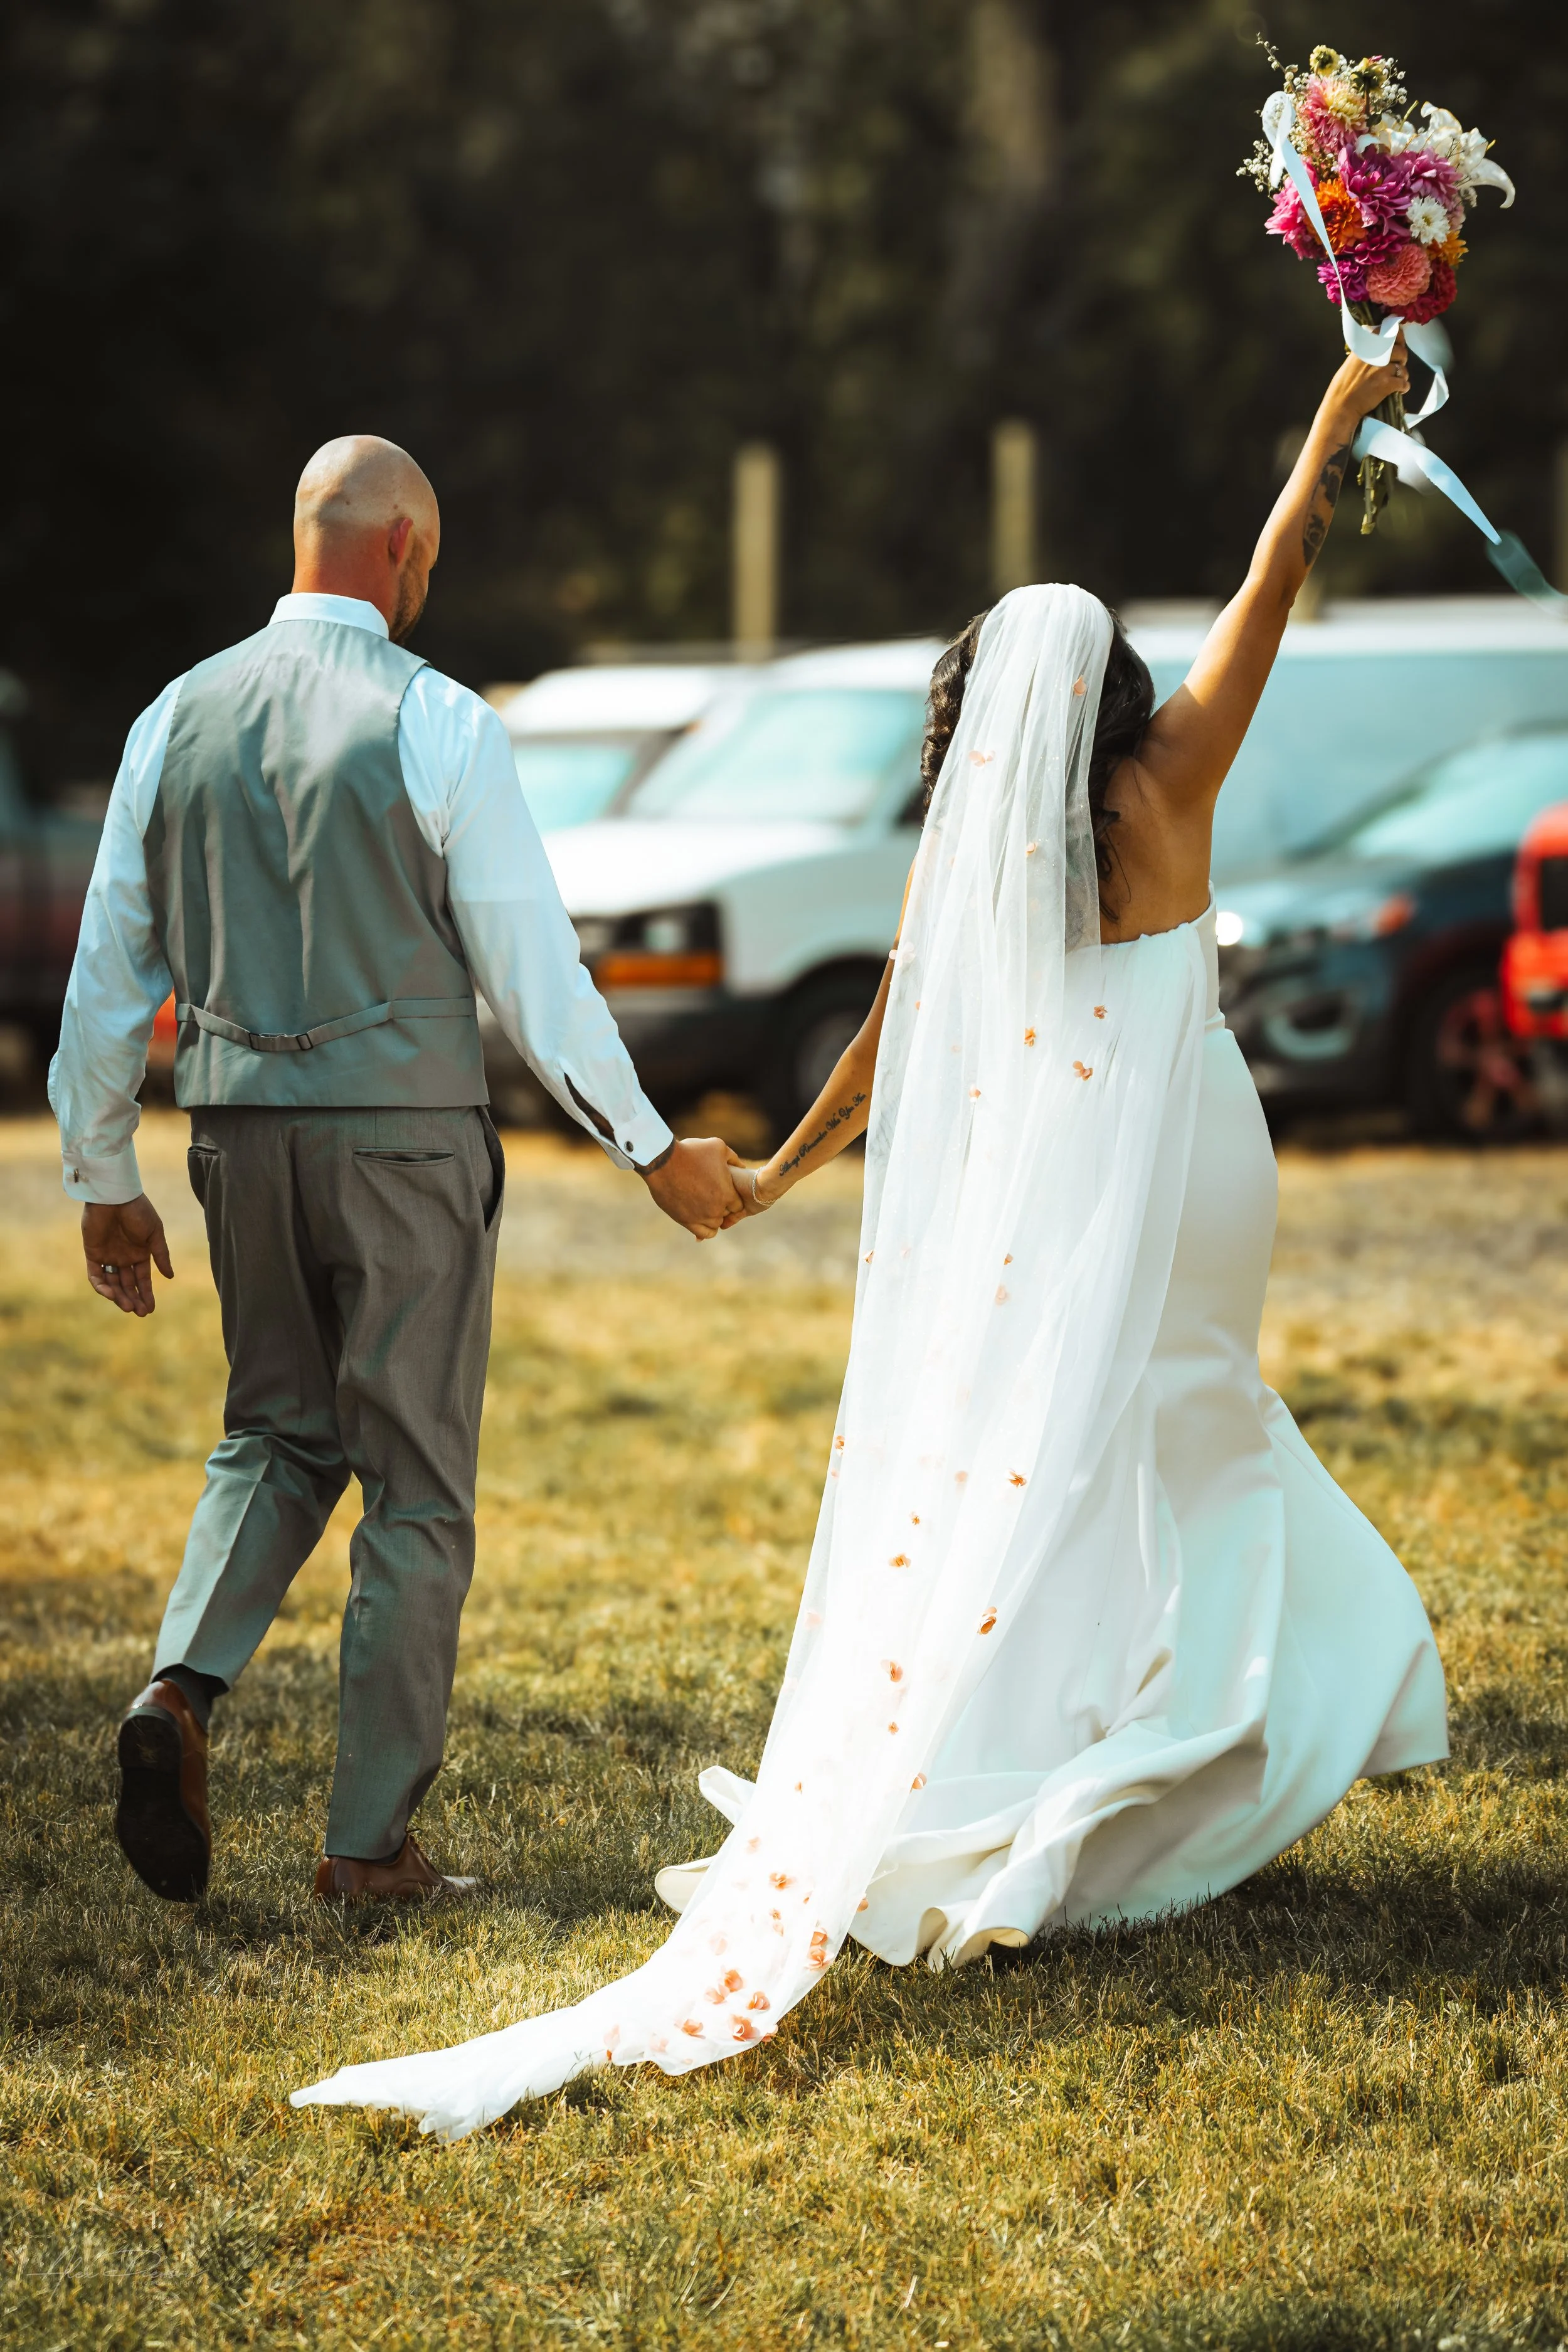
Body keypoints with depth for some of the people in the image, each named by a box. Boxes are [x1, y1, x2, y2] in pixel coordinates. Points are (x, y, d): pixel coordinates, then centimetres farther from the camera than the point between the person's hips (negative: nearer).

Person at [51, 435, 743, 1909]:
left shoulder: (181, 718, 4)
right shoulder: (436, 725, -10)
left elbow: (110, 969, 7)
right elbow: (531, 963, -10)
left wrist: (102, 1177, 17)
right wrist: (652, 1149, 0)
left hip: (239, 1126, 5)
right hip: (403, 1135, -4)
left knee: (277, 1431, 21)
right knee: (415, 1481, 6)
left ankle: (183, 1689, -5)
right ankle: (372, 1843, 7)